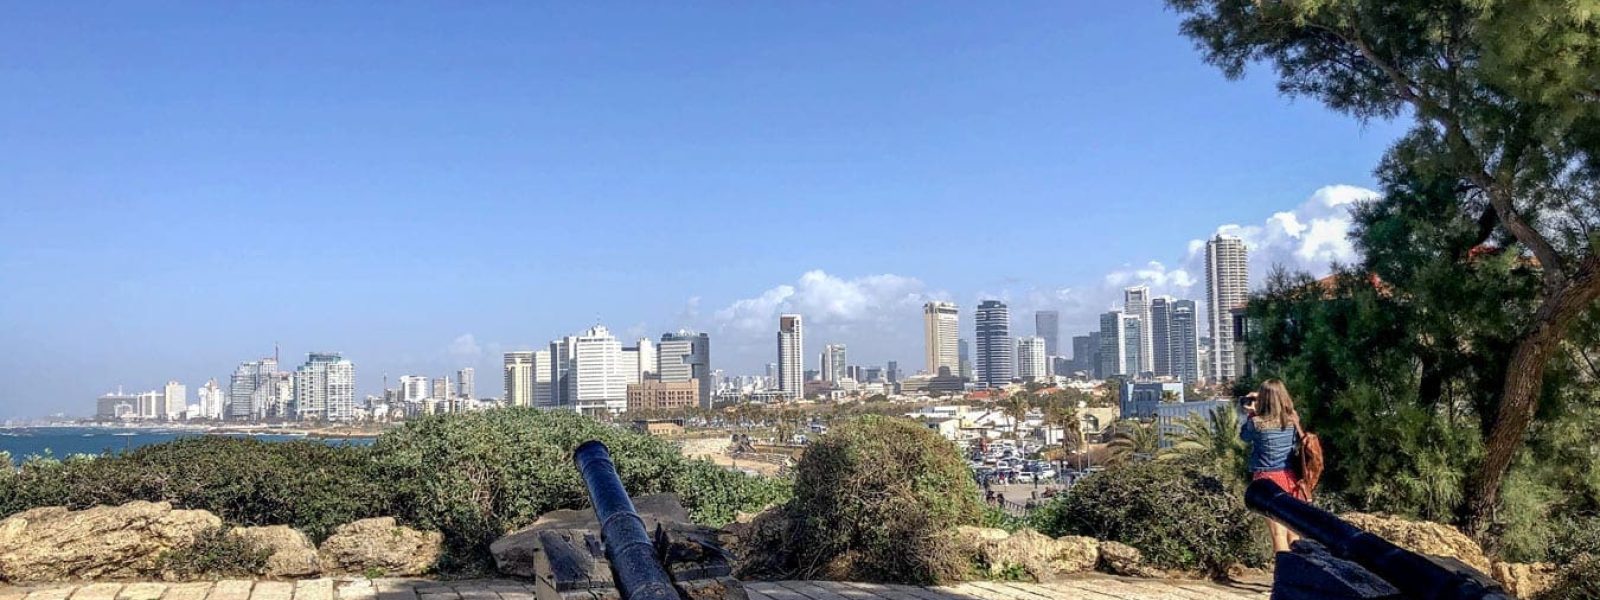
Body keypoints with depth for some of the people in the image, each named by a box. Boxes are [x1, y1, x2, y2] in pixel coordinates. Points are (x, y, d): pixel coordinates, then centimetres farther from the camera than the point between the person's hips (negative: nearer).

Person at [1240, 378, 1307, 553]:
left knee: (1278, 533, -1)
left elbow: (1244, 436, 7)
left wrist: (1250, 414, 11)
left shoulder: (1257, 423, -13)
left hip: (1267, 480, -4)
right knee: (1293, 533, 15)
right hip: (1290, 478, 4)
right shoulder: (1293, 419, -2)